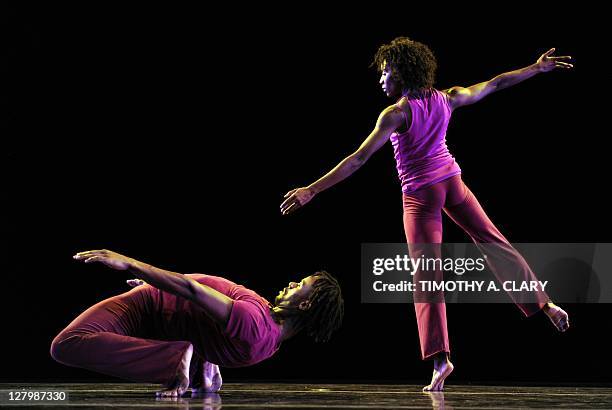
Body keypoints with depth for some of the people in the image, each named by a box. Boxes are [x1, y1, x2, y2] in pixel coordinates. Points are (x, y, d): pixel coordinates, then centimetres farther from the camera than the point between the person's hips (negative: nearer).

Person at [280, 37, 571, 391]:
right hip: (452, 181, 5)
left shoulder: (396, 114, -17)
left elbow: (359, 158, -22)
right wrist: (538, 68, 22)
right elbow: (495, 84, 9)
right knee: (493, 241, 20)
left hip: (420, 195, -5)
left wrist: (312, 190, -22)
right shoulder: (446, 99, -2)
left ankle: (440, 357, -13)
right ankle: (545, 304, 22)